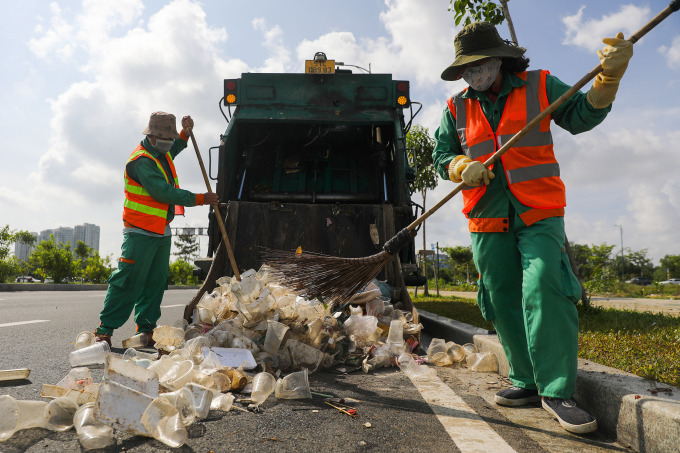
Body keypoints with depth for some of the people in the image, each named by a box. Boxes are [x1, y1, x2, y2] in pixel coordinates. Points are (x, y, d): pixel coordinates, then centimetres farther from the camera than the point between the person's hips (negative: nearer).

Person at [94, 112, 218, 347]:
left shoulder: (163, 152, 13)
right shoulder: (141, 160, -15)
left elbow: (178, 147, 37)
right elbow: (163, 192, -22)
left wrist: (186, 131, 16)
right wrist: (198, 199, -16)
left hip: (162, 231, 9)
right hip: (140, 233, -9)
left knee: (155, 283, 9)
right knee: (128, 280, -7)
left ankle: (146, 330, 17)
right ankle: (105, 330, 3)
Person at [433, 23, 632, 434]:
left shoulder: (538, 86, 6)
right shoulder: (457, 108, 11)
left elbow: (581, 116, 7)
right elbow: (441, 155, 11)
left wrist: (609, 75, -8)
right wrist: (463, 167, -11)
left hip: (538, 214, -3)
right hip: (488, 220, 3)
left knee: (543, 290, -19)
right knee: (504, 302, 5)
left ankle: (557, 390, -7)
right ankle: (527, 381, 19)